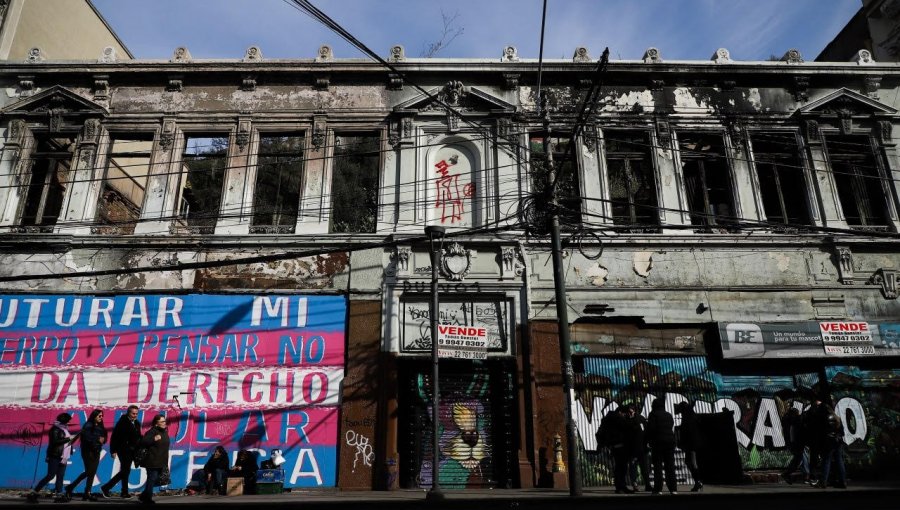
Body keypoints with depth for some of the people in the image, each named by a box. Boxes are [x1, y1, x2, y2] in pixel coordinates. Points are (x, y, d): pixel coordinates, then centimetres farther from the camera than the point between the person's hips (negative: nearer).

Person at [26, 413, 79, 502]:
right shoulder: (55, 429, -10)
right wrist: (68, 438, -20)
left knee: (60, 476, 5)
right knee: (50, 476, -7)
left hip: (63, 457, 8)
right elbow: (55, 441, -22)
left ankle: (59, 495, 5)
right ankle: (33, 493, 2)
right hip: (55, 456, -8)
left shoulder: (64, 429, 15)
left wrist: (75, 436, 4)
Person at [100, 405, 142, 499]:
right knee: (125, 471, -10)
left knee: (125, 471, 12)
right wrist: (113, 451, -15)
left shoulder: (137, 423, 10)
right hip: (123, 450, -6)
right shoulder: (122, 422, -10)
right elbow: (114, 437, -12)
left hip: (131, 451, 6)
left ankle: (124, 492, 18)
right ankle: (105, 487, 1)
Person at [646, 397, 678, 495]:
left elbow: (651, 428, -10)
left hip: (658, 442, -5)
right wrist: (673, 440, 16)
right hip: (670, 441, 5)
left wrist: (649, 440, -1)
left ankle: (658, 489, -5)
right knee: (670, 466, 9)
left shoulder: (653, 414, -3)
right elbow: (672, 429, 15)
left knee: (657, 466, -2)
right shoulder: (669, 415, 15)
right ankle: (673, 488, 7)